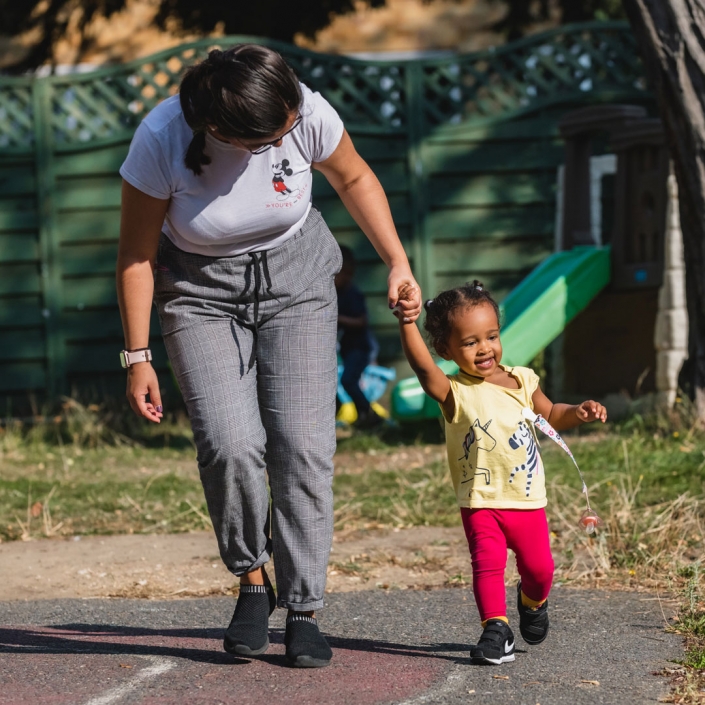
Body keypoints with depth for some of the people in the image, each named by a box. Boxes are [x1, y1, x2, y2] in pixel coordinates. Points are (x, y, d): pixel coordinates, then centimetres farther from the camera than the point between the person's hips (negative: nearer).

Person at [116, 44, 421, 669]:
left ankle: (304, 611, -3)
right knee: (230, 445, -20)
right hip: (201, 292, -1)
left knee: (304, 447, -11)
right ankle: (253, 581, 4)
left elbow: (354, 178, 1)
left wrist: (398, 263, -5)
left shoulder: (307, 114, -22)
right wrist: (138, 357, -9)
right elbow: (136, 255, -12)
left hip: (296, 281, 1)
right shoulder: (161, 141, -26)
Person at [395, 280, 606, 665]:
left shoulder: (521, 381, 3)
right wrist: (407, 324, -48)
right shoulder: (455, 393, -13)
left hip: (528, 500, 4)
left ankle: (532, 602, 40)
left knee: (539, 567, 10)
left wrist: (577, 413, -1)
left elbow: (550, 415, 20)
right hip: (481, 503, -3)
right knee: (488, 564, -16)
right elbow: (424, 369, -34)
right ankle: (495, 629, -6)